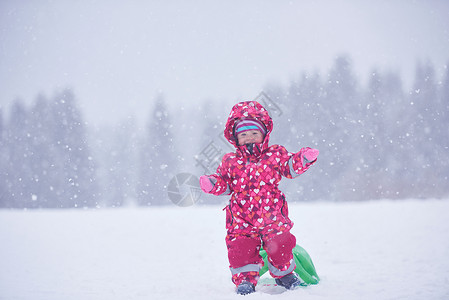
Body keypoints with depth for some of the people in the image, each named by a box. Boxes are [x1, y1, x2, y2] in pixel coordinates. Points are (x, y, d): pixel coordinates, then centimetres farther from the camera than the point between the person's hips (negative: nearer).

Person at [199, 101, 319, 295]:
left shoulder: (275, 155, 4)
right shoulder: (231, 162, 7)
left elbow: (291, 168, 7)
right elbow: (224, 183, 11)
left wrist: (303, 159, -11)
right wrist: (211, 184, -8)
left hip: (271, 215, -1)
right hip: (241, 219, 1)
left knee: (280, 244, -5)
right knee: (240, 248, -11)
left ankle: (284, 273, 23)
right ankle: (245, 278, 9)